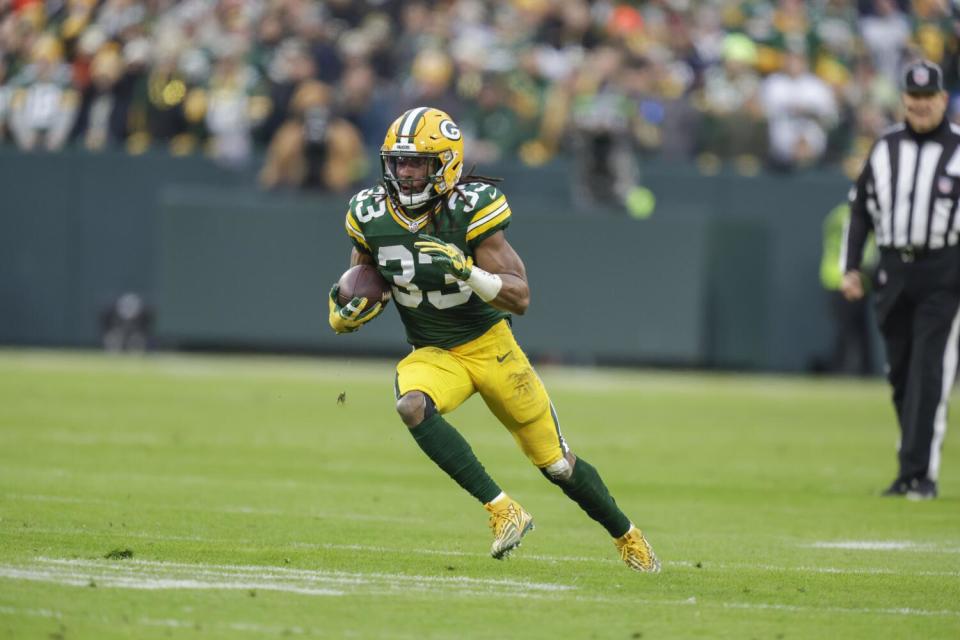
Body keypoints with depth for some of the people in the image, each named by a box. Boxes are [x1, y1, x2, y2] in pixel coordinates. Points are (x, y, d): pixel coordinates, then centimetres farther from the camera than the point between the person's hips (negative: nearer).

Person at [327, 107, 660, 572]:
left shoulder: (471, 210, -21)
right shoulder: (371, 217, -10)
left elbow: (520, 298, -23)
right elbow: (361, 287, 8)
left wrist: (467, 272, -40)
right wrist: (347, 312, -16)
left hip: (490, 345, -2)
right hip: (432, 355, 3)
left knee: (556, 464, 7)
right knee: (413, 407, -33)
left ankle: (626, 536, 33)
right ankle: (502, 510, -26)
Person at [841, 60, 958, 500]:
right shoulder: (885, 148, 11)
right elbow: (860, 210, 16)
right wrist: (850, 267, 8)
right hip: (893, 271, 4)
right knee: (900, 373, 8)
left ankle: (920, 473, -13)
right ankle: (911, 469, 17)